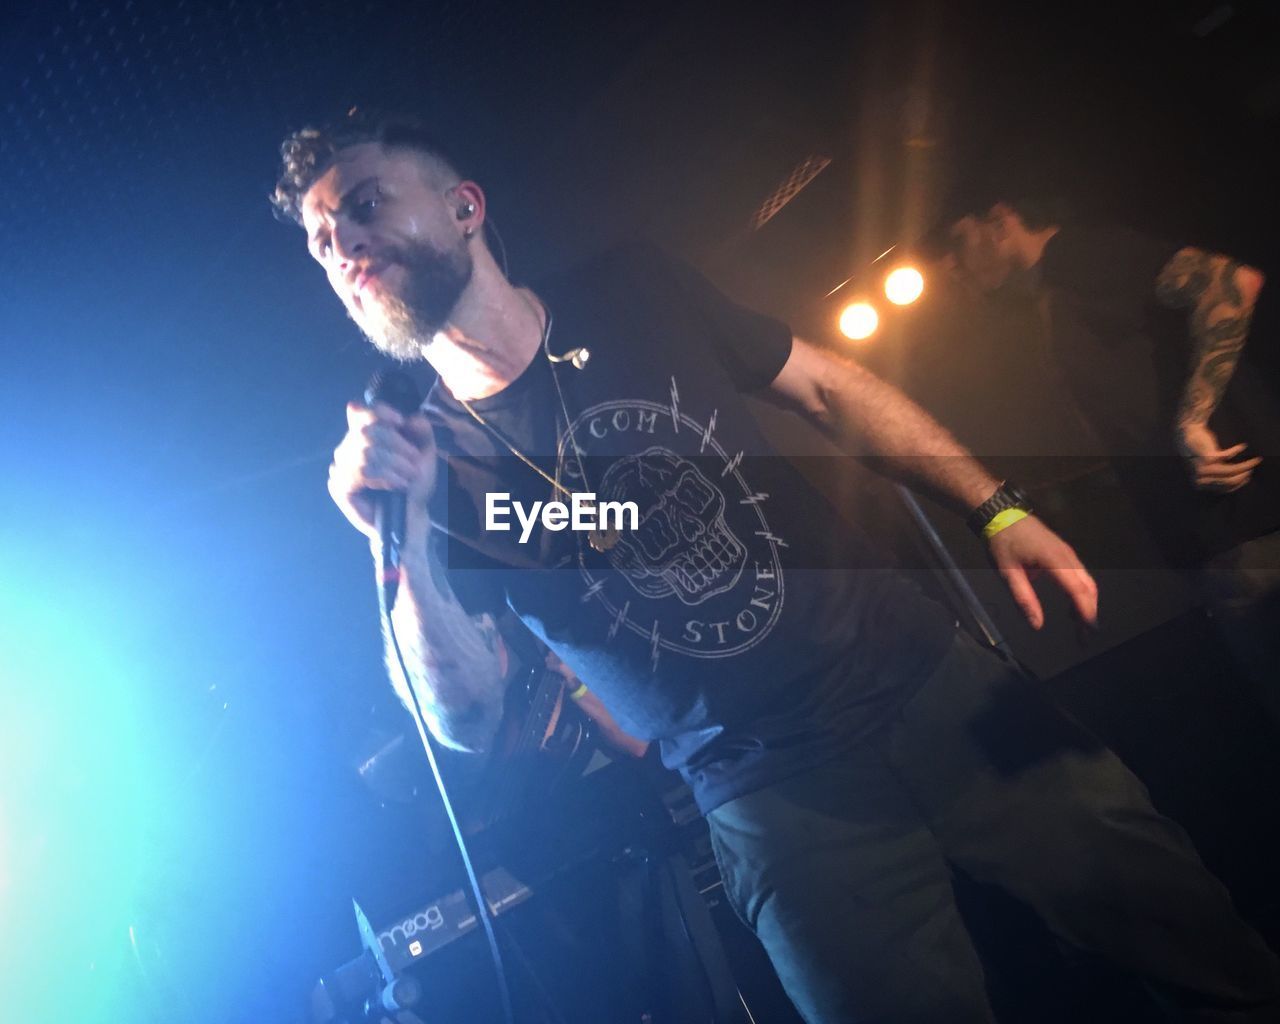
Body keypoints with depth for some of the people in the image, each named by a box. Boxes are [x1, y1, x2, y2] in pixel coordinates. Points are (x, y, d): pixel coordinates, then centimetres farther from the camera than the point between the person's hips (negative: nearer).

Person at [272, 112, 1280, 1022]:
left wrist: (997, 508, 1)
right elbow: (467, 720, -8)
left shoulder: (633, 293, 1)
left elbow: (827, 385, 8)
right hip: (774, 796, -1)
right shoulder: (423, 462, -3)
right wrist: (402, 541, -24)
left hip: (931, 678, 3)